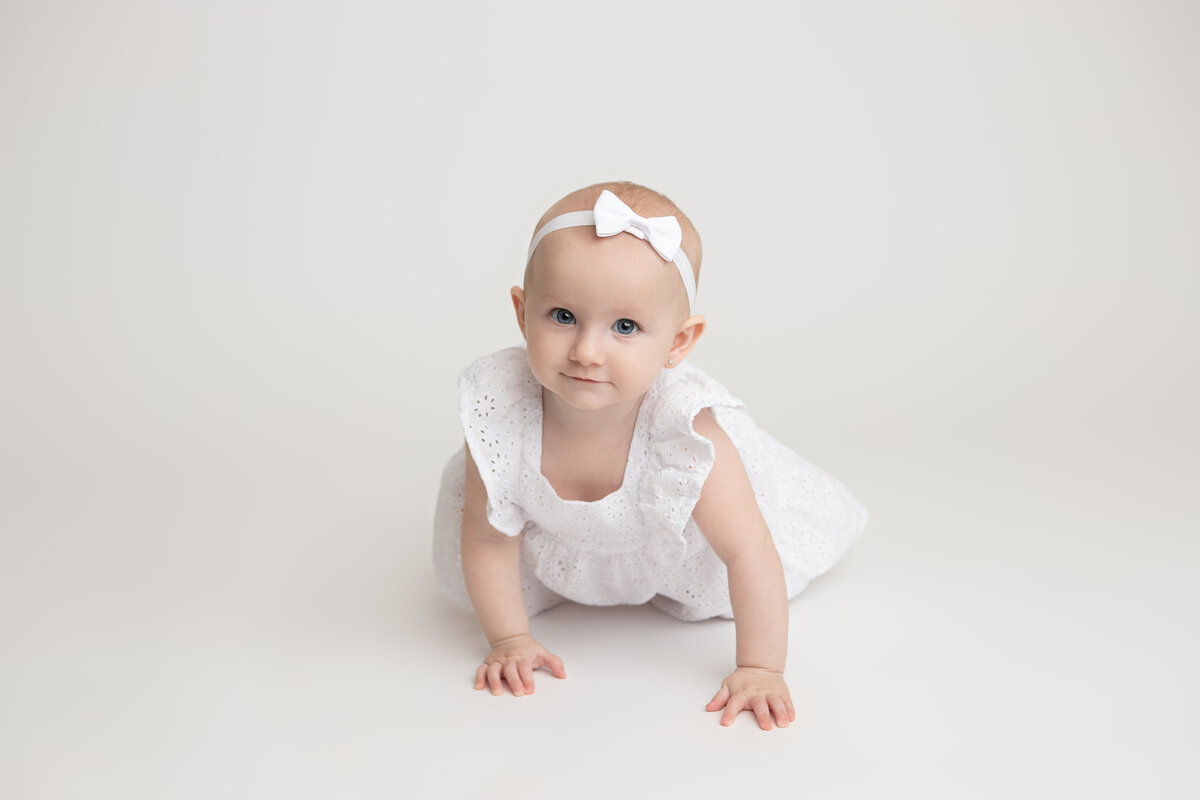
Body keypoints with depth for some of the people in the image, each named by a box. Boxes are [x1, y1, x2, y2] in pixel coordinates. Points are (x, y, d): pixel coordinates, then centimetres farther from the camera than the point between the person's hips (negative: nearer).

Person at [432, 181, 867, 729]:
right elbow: (488, 540, -21)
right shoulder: (499, 413, -37)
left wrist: (759, 669, -33)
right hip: (556, 542, 2)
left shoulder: (685, 433, -43)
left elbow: (749, 552, -34)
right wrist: (509, 640, -17)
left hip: (670, 542, -1)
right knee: (471, 583, 15)